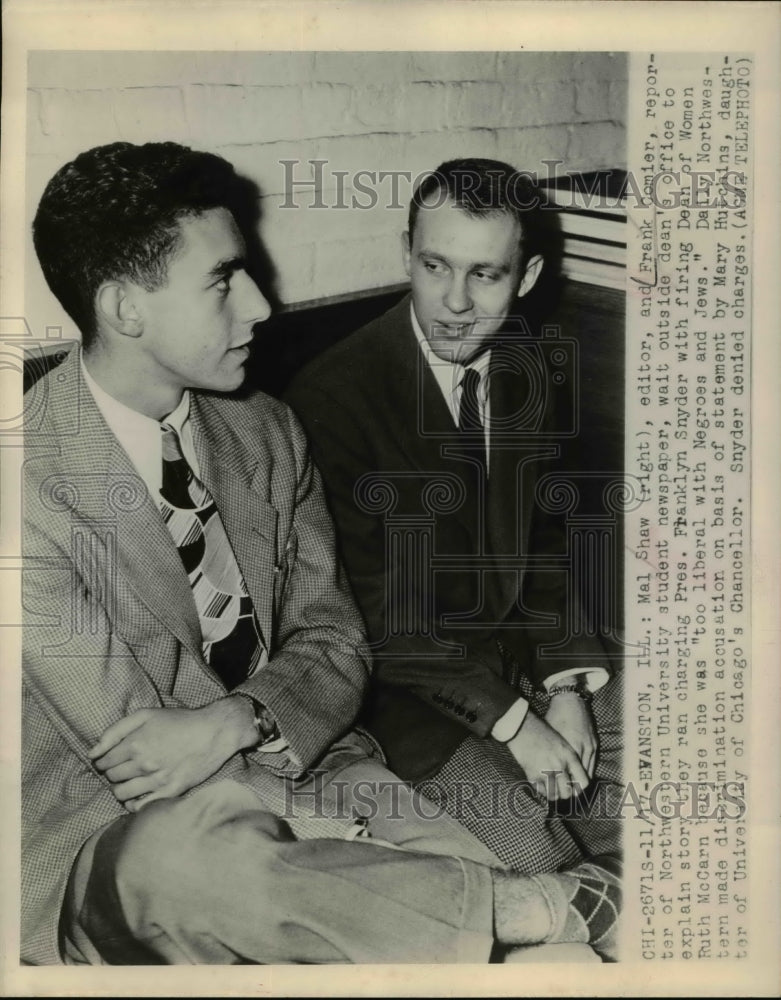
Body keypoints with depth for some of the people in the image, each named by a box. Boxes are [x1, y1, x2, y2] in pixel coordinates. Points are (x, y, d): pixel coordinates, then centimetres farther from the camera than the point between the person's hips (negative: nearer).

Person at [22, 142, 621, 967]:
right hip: (106, 840, -3)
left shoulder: (266, 433, 4)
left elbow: (333, 646, 3)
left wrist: (238, 721, -18)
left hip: (285, 775, 4)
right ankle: (547, 908, -22)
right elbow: (128, 745, -15)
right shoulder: (35, 475, -16)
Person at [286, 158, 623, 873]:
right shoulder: (332, 396, -20)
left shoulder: (527, 369, 0)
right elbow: (370, 609, -19)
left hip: (519, 647, 6)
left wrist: (565, 686, -5)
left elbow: (541, 534, 8)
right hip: (405, 679, -6)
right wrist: (511, 720, -19)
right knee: (534, 851, -21)